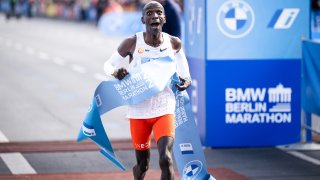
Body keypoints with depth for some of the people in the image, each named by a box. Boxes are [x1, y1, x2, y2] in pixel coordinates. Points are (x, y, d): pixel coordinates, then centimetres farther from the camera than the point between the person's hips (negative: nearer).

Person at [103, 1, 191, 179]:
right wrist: (116, 72, -23)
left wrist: (186, 80, 0)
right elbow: (108, 65, 1)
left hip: (164, 110, 0)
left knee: (166, 159, -19)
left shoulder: (174, 43, -4)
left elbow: (182, 63, 19)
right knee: (142, 165, 12)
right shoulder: (132, 43, -11)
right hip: (139, 111, 0)